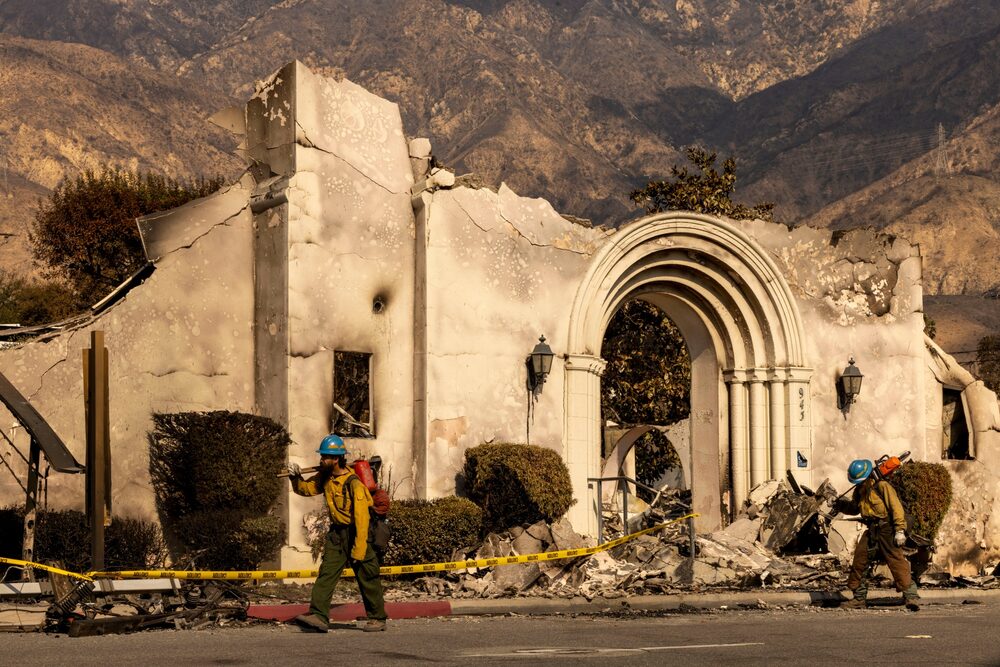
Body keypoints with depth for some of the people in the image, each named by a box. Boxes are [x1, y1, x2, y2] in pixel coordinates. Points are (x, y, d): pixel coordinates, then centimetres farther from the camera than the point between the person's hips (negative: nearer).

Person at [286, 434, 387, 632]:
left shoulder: (353, 483, -22)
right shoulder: (325, 478, 2)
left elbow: (361, 519, -23)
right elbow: (306, 489, 17)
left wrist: (358, 551, -23)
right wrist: (296, 478, -6)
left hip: (355, 533, -7)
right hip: (337, 533, 7)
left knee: (367, 578, 3)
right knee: (326, 574, -7)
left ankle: (377, 619, 15)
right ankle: (319, 616, -15)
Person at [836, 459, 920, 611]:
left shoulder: (882, 487, -11)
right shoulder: (859, 491, 13)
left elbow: (896, 507, -14)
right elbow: (854, 508, 30)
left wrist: (900, 530, -19)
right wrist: (841, 505, 11)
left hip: (887, 530, -8)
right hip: (871, 532, 8)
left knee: (897, 562, -15)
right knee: (859, 561, 6)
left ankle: (911, 596, -17)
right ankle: (859, 598, 17)